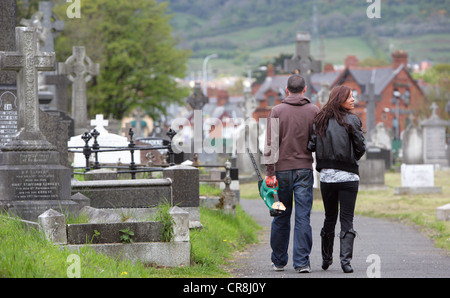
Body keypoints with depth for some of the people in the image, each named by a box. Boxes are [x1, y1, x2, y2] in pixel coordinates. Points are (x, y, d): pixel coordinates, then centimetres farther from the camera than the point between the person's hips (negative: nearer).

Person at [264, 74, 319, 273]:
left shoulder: (277, 111, -2)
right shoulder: (313, 111, 1)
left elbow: (271, 143, -7)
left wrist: (270, 172, -7)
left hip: (282, 169, 0)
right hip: (304, 169, 0)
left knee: (281, 218, 10)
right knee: (303, 217, -1)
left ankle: (278, 261, 18)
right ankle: (302, 262, -6)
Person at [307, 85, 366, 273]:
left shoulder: (320, 120, 3)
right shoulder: (351, 121, -8)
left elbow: (311, 146, -3)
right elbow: (361, 148, -7)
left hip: (326, 175, 4)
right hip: (348, 175, -4)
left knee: (329, 219, 17)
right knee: (347, 219, -1)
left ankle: (326, 258, 25)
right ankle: (345, 259, -12)